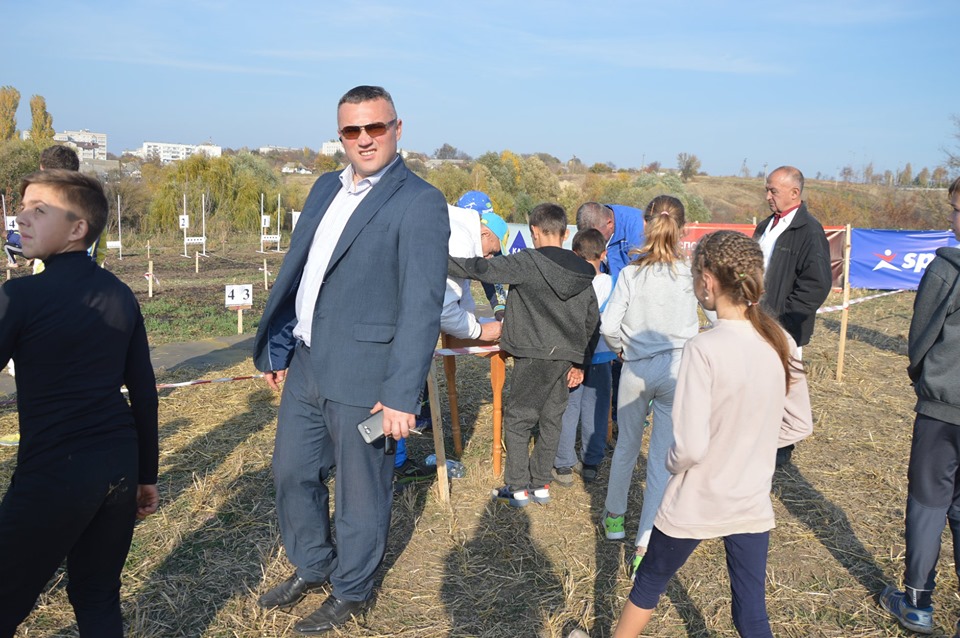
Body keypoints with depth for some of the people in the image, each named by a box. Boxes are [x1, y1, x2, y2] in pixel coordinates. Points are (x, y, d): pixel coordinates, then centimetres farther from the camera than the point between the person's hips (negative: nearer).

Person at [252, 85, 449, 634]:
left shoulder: (420, 202, -13)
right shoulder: (327, 188, 11)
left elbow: (422, 305, -19)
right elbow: (295, 272, 16)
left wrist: (402, 395, -22)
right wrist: (276, 349, 16)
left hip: (362, 375, -7)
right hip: (306, 365, 7)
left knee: (360, 490, 10)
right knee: (293, 474, 20)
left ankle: (352, 591, 33)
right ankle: (311, 568, 43)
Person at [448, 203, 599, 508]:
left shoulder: (528, 262, -9)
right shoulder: (583, 271, 10)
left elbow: (483, 269, -17)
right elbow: (593, 321, 14)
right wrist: (581, 363, 20)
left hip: (534, 355, -6)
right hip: (567, 357, 6)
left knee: (517, 418, 5)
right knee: (551, 419, 13)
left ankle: (518, 488, 8)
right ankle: (541, 485, 21)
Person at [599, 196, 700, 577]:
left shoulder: (631, 272, -7)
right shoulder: (692, 273, -6)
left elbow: (608, 328, -11)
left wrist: (621, 349, 8)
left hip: (637, 369, 1)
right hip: (679, 369, -1)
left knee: (626, 446, 21)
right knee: (663, 458, 4)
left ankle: (615, 518, 39)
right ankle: (644, 546, 5)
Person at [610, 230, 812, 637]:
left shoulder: (705, 348, -25)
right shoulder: (782, 344, -6)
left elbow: (689, 447, -26)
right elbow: (799, 426, 6)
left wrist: (670, 462, -6)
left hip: (695, 504, -4)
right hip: (752, 505, 5)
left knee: (648, 582, 20)